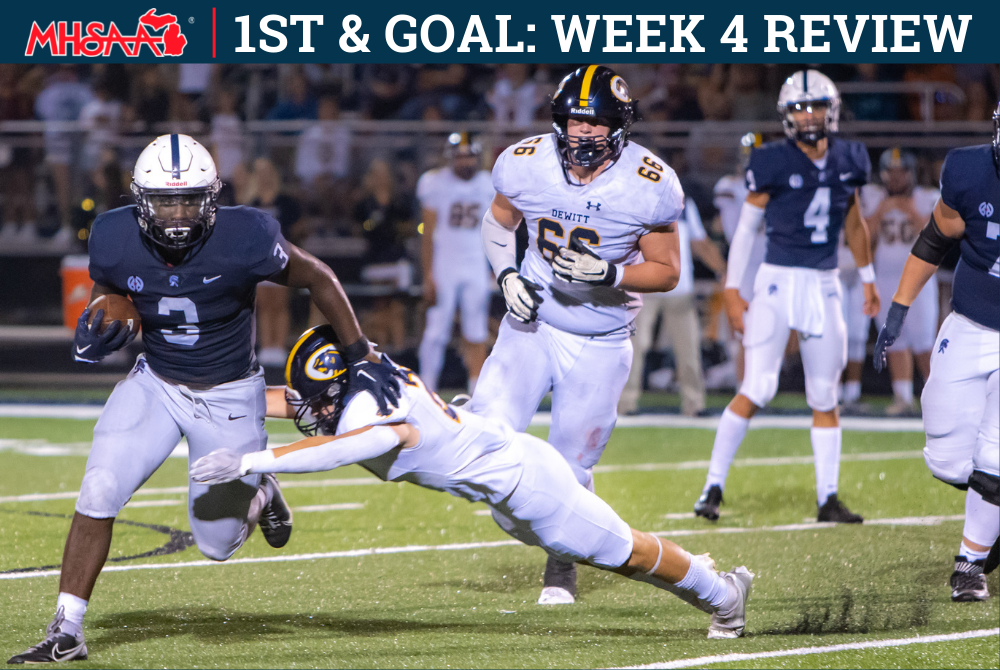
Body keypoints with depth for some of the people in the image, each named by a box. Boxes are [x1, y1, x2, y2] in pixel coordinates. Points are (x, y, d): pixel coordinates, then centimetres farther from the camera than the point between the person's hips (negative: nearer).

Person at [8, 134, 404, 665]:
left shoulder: (243, 239, -27)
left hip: (229, 397, -2)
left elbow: (318, 279, -10)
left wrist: (362, 358, -7)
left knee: (217, 542, 4)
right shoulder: (116, 241, -18)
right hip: (155, 383, 2)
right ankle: (66, 632, -7)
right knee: (99, 491, -18)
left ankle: (258, 494, 41)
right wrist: (95, 335, -20)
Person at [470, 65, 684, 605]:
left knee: (570, 469, 6)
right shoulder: (525, 165, -11)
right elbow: (498, 222, 10)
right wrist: (507, 276, -8)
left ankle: (561, 568, 32)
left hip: (600, 345, -1)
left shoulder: (649, 185, -17)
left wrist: (608, 274, -25)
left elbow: (666, 271, -7)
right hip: (534, 323, 1)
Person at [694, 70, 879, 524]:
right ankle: (713, 487, -5)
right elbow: (745, 228, -4)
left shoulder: (847, 161, 6)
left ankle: (828, 498, 13)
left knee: (825, 397, 7)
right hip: (778, 282, -5)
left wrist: (868, 278, 27)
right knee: (757, 389, -13)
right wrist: (732, 292, -7)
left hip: (824, 287, 5)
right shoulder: (774, 164, -8)